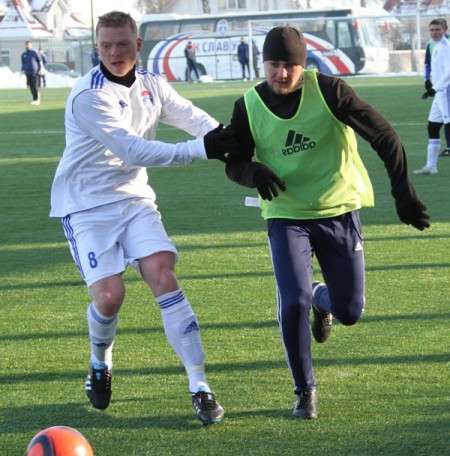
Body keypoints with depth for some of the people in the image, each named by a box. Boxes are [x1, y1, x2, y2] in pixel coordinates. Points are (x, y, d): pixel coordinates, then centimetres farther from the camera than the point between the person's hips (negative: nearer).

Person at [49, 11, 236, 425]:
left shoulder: (152, 87, 5)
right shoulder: (89, 96, -19)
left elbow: (191, 116, -4)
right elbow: (132, 150, -25)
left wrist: (223, 136, -28)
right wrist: (202, 150, -29)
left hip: (134, 199, 5)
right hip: (86, 205, -5)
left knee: (163, 275, -14)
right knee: (109, 294, -17)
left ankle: (199, 384, -15)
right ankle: (100, 362, 18)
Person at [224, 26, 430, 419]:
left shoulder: (328, 91, -14)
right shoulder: (249, 106, -8)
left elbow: (383, 135, -11)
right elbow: (234, 162, 3)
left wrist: (404, 195, -15)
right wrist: (254, 172, -22)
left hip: (340, 211, 0)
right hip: (286, 216, 0)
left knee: (350, 311, 4)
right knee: (293, 303, -17)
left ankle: (322, 300, 44)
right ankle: (305, 390, 5)